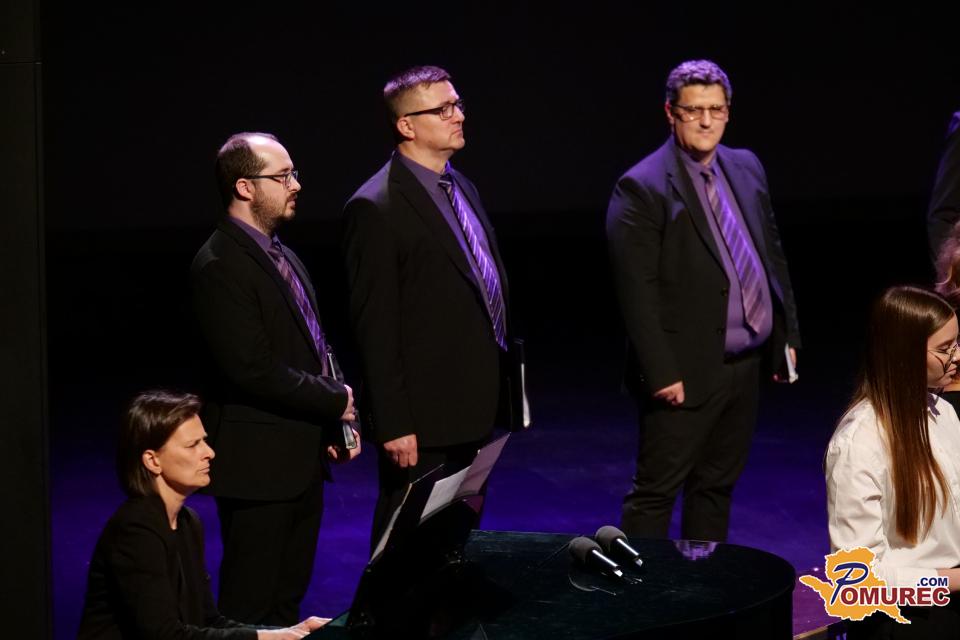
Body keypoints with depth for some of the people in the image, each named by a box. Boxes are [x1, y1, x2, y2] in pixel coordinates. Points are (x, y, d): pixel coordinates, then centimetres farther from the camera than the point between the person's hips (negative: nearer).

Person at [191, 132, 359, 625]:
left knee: (288, 598, 17)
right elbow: (254, 370, -23)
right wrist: (335, 401, -13)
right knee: (251, 606, 0)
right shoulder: (220, 267, -17)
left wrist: (336, 424, 4)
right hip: (258, 462, -9)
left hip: (302, 457, 9)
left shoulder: (282, 257, 13)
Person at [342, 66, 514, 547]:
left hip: (473, 413, 8)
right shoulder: (376, 209, -15)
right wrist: (393, 426, -19)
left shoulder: (461, 189, 12)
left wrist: (495, 398, 16)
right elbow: (375, 327, -17)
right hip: (422, 424, -8)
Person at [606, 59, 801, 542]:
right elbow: (637, 293, -17)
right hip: (689, 372, -7)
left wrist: (787, 334, 14)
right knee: (655, 493, 0)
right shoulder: (642, 188, -14)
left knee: (717, 485, 17)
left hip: (748, 364, 7)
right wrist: (662, 373, -20)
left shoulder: (746, 168, 9)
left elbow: (772, 253, 17)